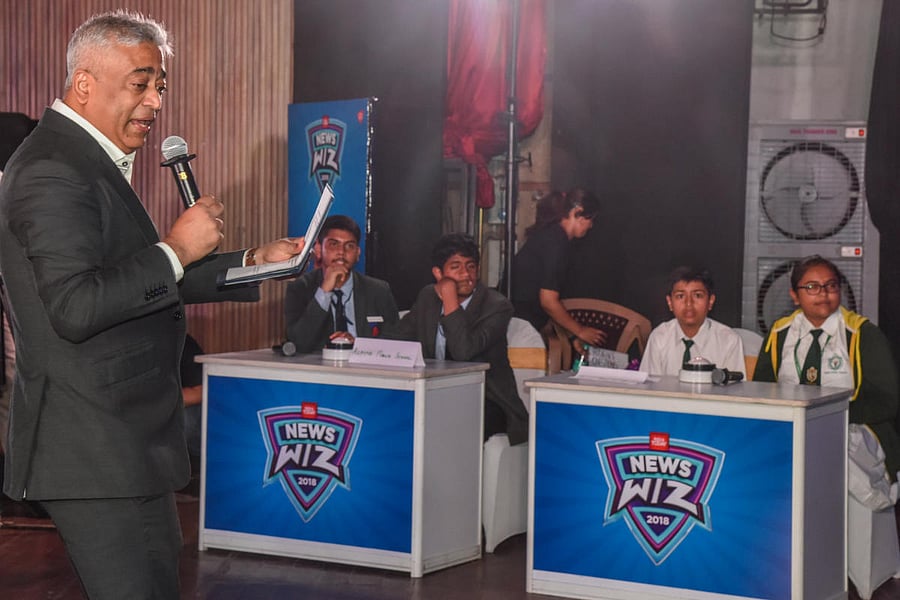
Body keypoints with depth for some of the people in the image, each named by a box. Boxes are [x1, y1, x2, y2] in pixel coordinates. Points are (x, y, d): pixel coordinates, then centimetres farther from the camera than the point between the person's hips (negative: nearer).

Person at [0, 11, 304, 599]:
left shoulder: (90, 163, 17)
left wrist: (254, 262, 17)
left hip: (123, 442, 11)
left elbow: (143, 280, 23)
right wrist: (176, 249, -20)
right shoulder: (54, 173, -17)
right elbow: (74, 307, -27)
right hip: (96, 452, -11)